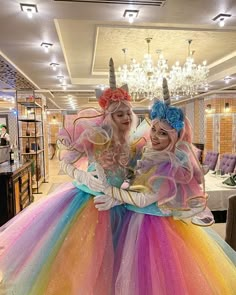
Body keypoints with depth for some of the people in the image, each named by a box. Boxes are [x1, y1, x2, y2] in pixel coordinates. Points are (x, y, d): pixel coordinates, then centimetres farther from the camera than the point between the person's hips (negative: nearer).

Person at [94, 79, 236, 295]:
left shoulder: (172, 164, -24)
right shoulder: (153, 155, 1)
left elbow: (145, 199, -24)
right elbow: (139, 188, 4)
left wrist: (108, 189, -19)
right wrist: (117, 199, -11)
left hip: (158, 225, -8)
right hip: (140, 220, 8)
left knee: (158, 277, 9)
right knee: (141, 273, 22)